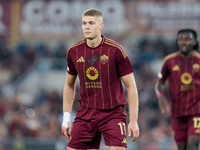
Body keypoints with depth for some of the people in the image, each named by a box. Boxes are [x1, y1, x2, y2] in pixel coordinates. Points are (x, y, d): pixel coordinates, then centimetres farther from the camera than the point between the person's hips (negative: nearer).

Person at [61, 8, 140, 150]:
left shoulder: (116, 50, -11)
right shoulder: (74, 51, 1)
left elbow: (131, 86, -6)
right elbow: (69, 85, 15)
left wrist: (133, 120, -10)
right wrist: (66, 118, 9)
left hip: (113, 113, -4)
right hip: (85, 114, 4)